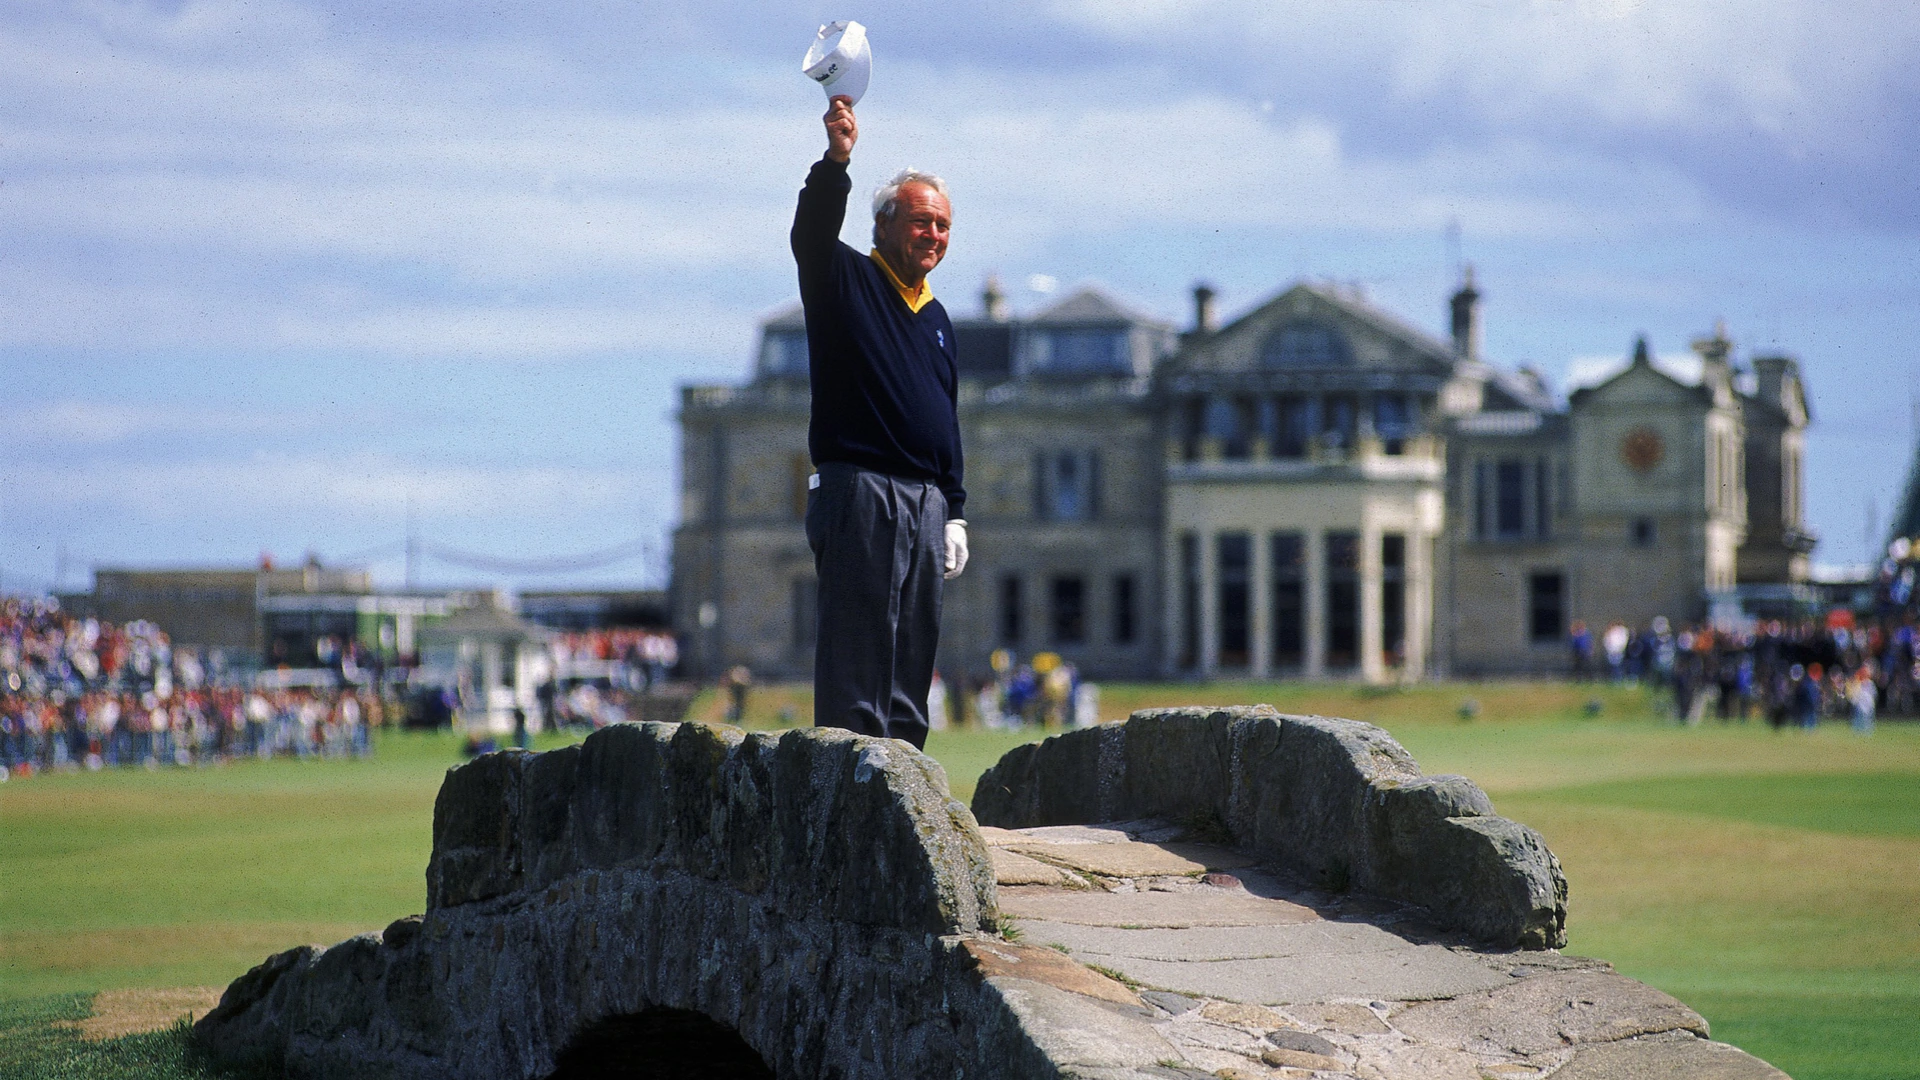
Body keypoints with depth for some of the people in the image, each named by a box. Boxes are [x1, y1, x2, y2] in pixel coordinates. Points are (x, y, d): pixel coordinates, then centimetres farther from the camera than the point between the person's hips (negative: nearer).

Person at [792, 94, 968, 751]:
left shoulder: (935, 318, 21)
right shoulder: (846, 283, 2)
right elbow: (811, 235, -20)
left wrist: (954, 513, 19)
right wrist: (835, 162, -37)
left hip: (925, 500, 7)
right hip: (859, 492, -7)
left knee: (914, 650, 6)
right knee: (857, 642, -11)